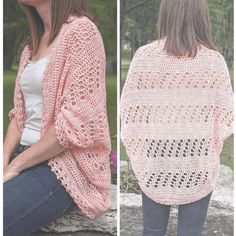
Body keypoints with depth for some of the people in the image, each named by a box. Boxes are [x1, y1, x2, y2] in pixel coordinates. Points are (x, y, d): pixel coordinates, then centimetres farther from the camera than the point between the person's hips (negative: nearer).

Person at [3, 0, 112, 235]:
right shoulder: (33, 42, 16)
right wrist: (4, 158, -3)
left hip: (63, 164, -7)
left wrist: (15, 165, -13)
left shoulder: (81, 31, -9)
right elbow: (20, 112, 13)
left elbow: (75, 124, -17)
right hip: (25, 156, 7)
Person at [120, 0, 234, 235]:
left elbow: (129, 113, -7)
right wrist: (210, 154, 12)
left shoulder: (144, 55, -8)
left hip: (155, 162, 0)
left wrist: (138, 157, 6)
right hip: (198, 165, 0)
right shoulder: (214, 59, -8)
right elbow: (225, 118, -5)